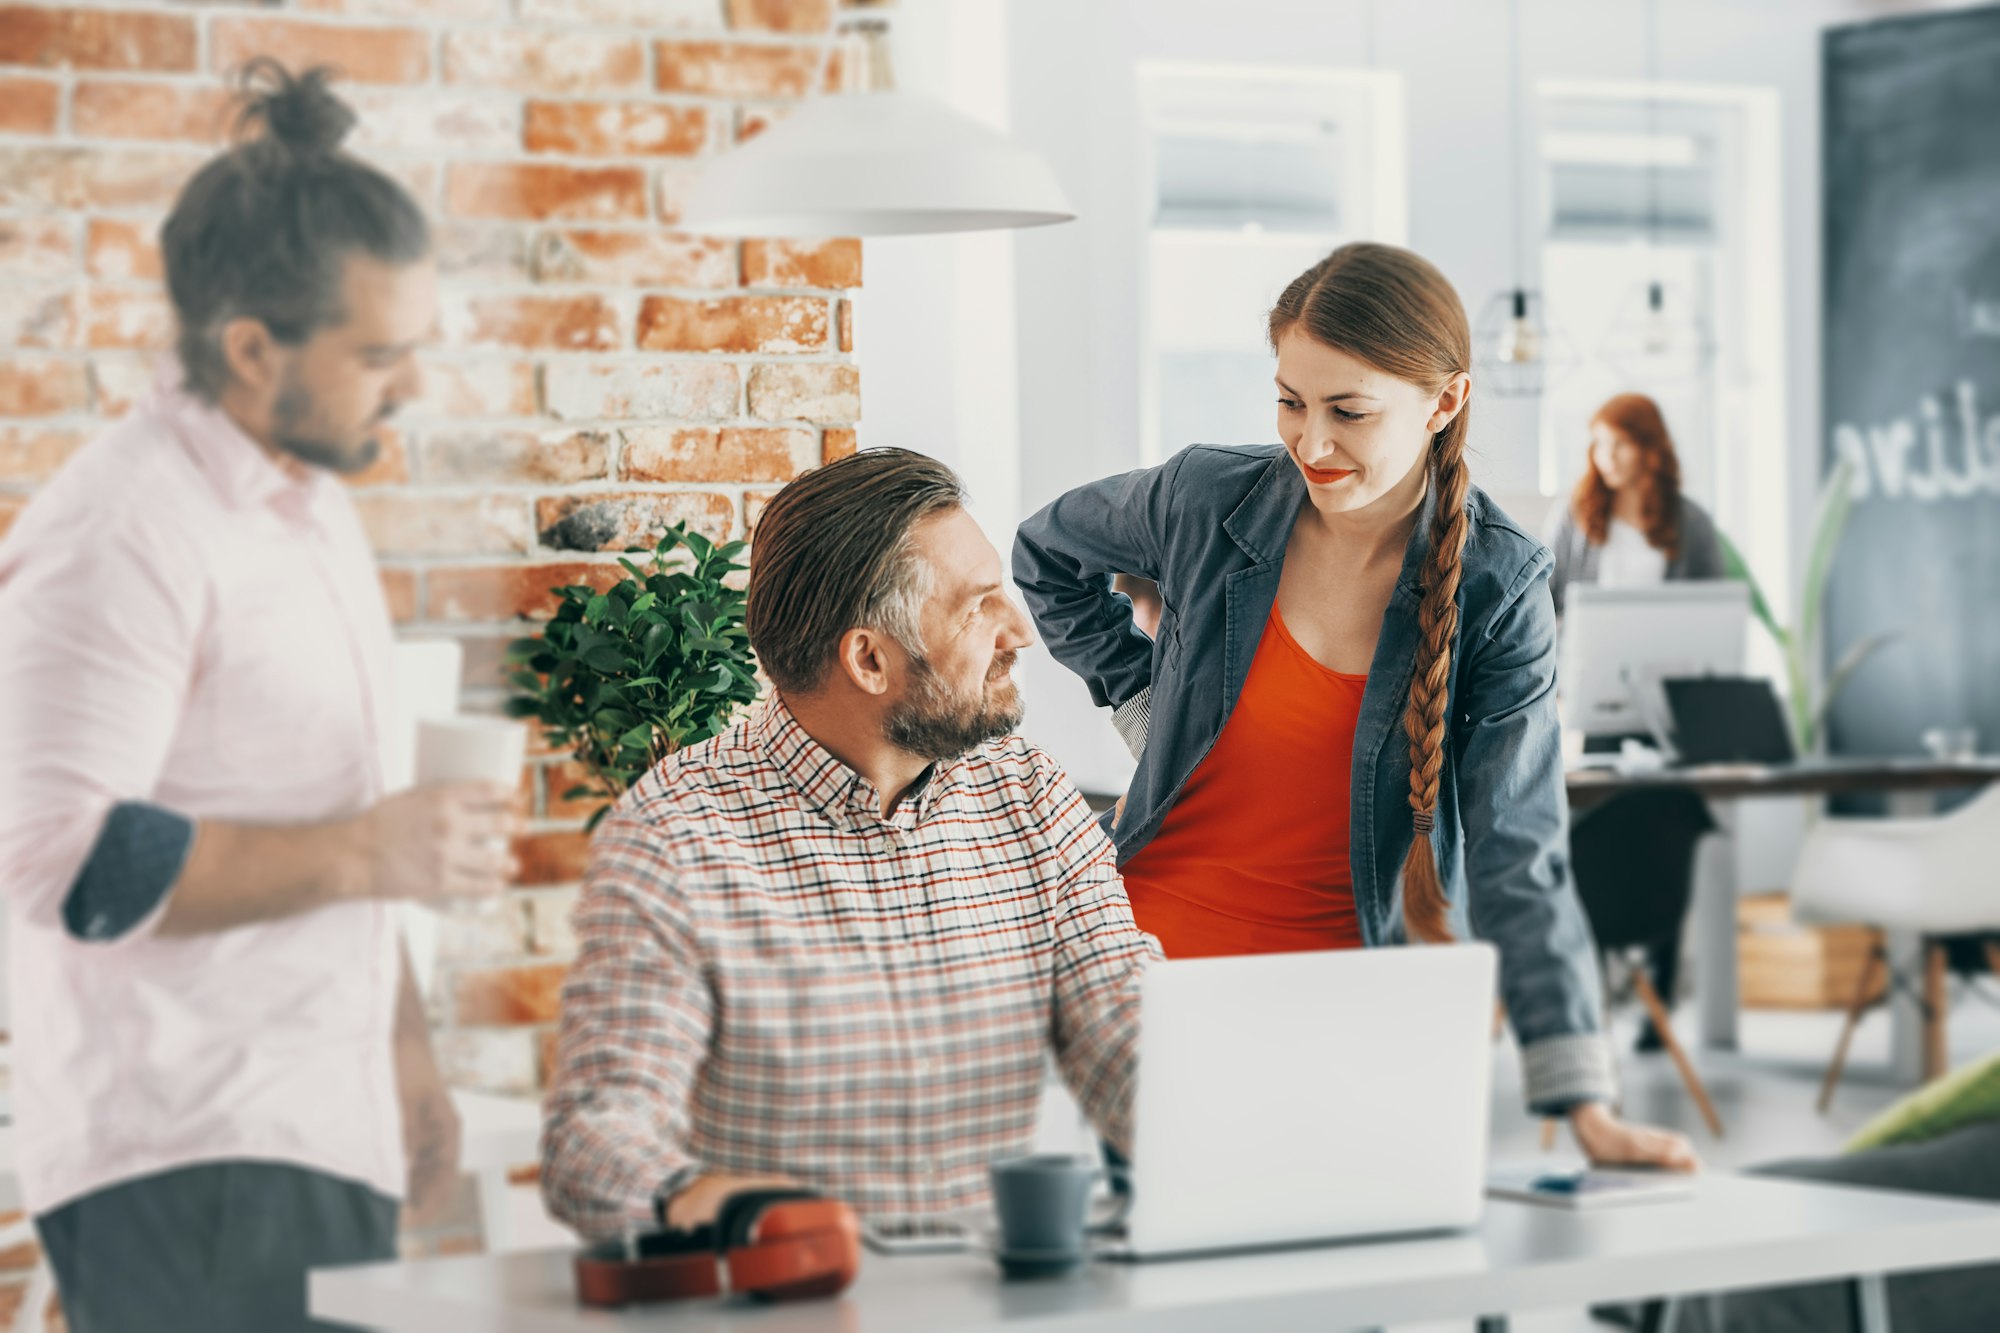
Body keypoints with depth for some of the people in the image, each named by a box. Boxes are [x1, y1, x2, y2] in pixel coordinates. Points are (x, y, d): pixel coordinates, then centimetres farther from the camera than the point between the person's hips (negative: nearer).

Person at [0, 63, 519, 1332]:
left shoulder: (313, 503, 16)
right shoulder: (123, 535, -14)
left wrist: (404, 1045, 24)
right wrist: (361, 852, -22)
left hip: (330, 1134, 9)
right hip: (183, 1167, -9)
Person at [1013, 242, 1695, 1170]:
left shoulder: (1497, 589, -11)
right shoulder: (1209, 500, -8)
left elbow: (1519, 857, -16)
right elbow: (1046, 556, 15)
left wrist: (1584, 1104, -25)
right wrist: (1141, 704, 3)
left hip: (1344, 981, -1)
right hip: (1156, 945, 1)